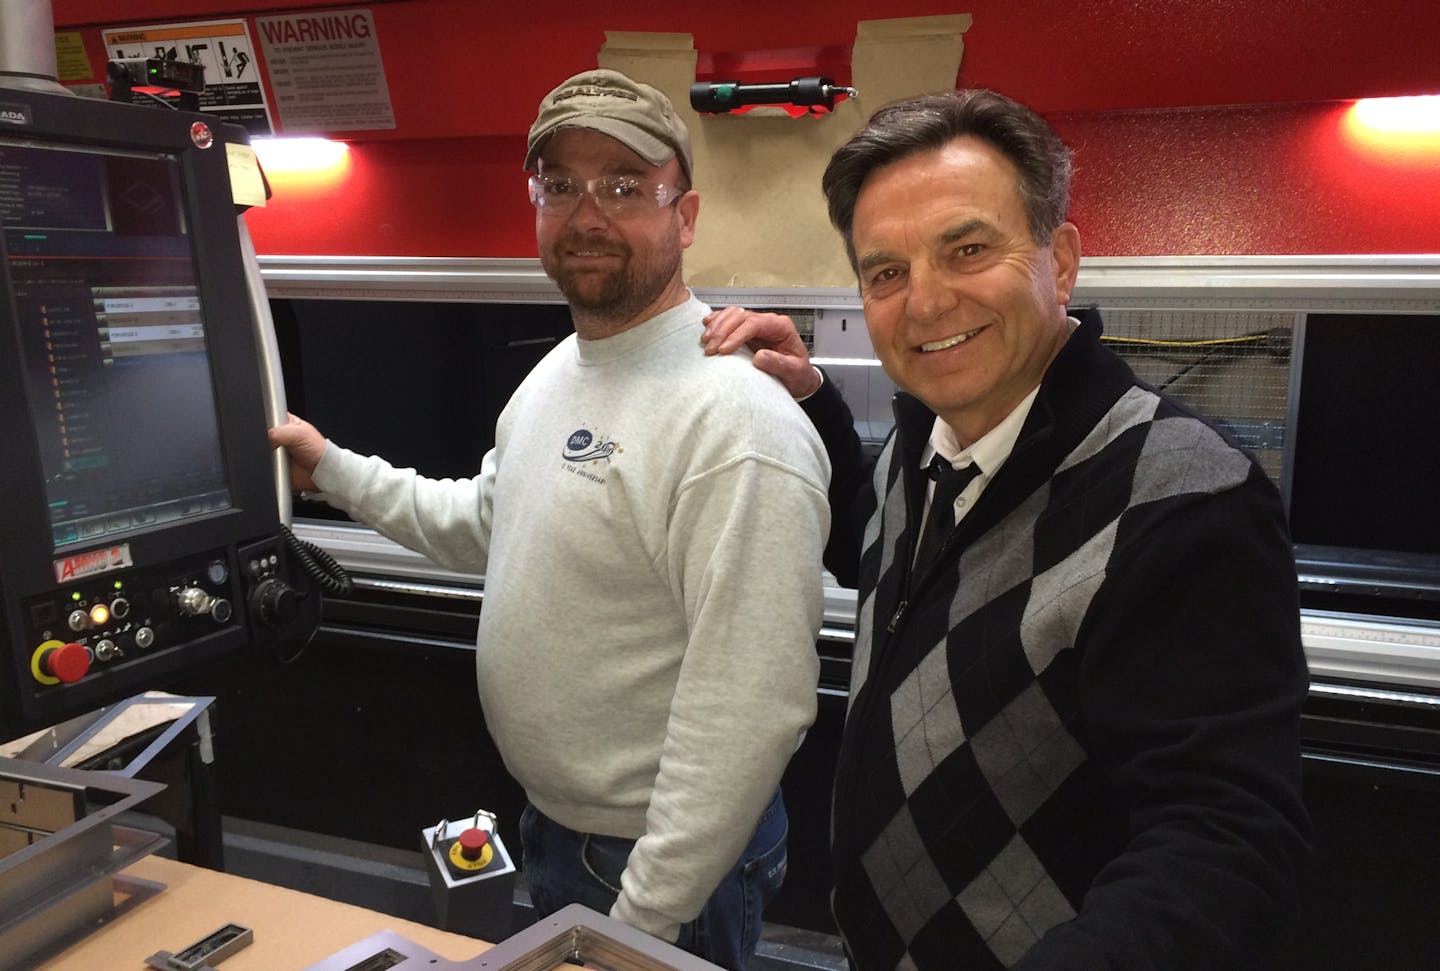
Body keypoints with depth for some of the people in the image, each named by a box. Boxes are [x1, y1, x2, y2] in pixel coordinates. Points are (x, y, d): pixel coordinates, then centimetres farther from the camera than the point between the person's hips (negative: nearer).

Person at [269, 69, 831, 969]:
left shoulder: (734, 418, -28)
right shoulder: (557, 370, 3)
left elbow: (754, 709, -29)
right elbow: (480, 524, 18)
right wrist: (332, 468, 14)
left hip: (663, 864, -8)